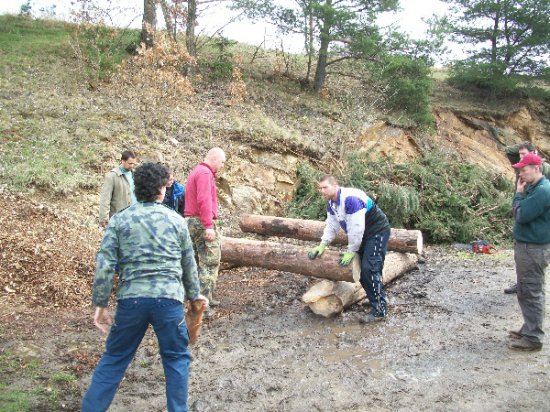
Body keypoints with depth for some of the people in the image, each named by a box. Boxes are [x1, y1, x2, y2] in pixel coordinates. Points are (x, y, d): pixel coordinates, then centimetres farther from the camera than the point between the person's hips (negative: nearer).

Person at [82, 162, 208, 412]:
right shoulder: (176, 220, 6)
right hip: (168, 299, -1)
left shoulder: (119, 220, 4)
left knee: (114, 360, 16)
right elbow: (188, 263, 14)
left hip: (130, 299, 1)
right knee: (176, 359, 16)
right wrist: (193, 294, 28)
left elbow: (104, 265, -3)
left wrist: (100, 304, 4)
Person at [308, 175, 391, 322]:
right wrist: (322, 245, -5)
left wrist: (351, 251, -23)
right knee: (361, 267, 9)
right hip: (363, 234, 10)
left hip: (378, 231, -10)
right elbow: (332, 227, 7)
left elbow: (357, 227, -30)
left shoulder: (351, 199, -30)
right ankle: (375, 299, 23)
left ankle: (380, 310, -10)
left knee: (369, 268, -18)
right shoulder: (331, 204, 1)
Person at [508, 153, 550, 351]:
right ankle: (529, 329, 28)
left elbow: (521, 216, -23)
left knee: (531, 292, -4)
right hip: (526, 245, 10)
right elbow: (522, 214, 15)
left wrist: (519, 194, -10)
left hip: (534, 249, -10)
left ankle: (533, 338, 3)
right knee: (526, 291, 17)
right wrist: (520, 194, 3)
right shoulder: (534, 188, 11)